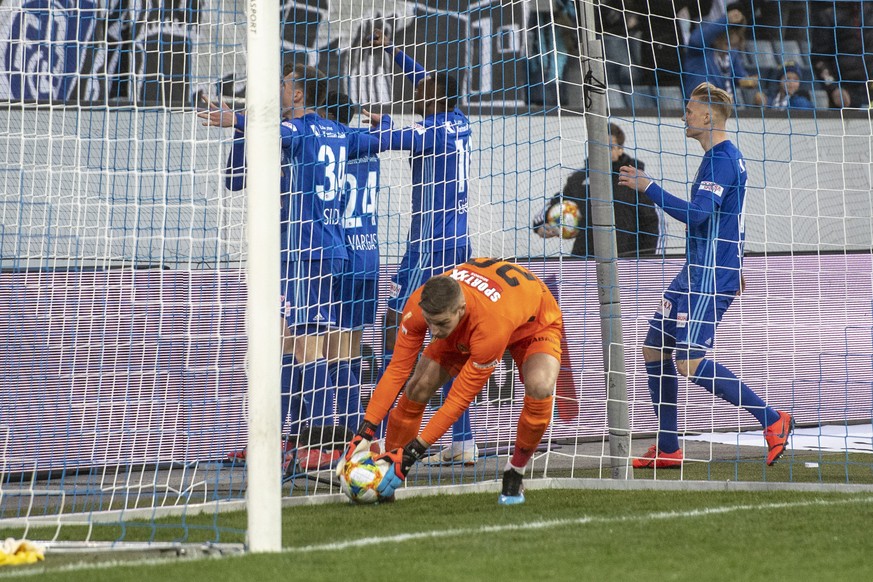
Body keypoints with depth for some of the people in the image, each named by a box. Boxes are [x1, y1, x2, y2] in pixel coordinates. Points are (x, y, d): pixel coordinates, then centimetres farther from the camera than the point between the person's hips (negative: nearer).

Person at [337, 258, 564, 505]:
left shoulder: (489, 325, -46)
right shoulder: (418, 305, -34)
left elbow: (460, 398, -37)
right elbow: (396, 370, -23)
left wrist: (412, 452, -36)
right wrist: (365, 433, -29)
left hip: (533, 322, -4)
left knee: (540, 387, -34)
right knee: (419, 387, -16)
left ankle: (514, 473, -10)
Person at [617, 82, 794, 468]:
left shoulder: (720, 160, -16)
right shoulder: (725, 156, 17)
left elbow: (698, 215, -26)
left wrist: (649, 188, -22)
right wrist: (732, 270, 32)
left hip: (711, 277, -11)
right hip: (697, 273, 11)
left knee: (690, 362, -13)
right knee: (654, 349, 9)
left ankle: (772, 421, -8)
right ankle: (667, 450, 13)